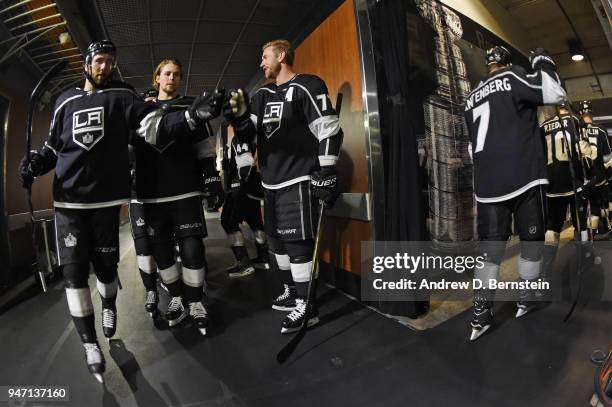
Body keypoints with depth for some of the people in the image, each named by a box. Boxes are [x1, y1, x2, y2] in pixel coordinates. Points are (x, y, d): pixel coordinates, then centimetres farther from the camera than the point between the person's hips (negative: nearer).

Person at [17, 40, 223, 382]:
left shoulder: (122, 96, 4)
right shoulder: (66, 101, 13)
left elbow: (156, 127, -13)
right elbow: (53, 146, 22)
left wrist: (191, 116, -30)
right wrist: (34, 164, 2)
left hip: (106, 198, -2)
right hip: (69, 200, 2)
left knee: (106, 264, 7)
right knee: (74, 270, -2)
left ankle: (109, 305, 40)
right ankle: (90, 344, 11)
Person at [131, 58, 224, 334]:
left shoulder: (190, 107, 9)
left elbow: (205, 150, 3)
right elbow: (131, 152, 16)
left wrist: (213, 183, -5)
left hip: (186, 191, -2)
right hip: (152, 195, 3)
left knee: (192, 248, -5)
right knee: (161, 249, 6)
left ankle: (195, 303, 11)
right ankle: (177, 299, 23)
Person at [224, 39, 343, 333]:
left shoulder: (307, 87, -4)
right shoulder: (262, 95, 19)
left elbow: (329, 132, -11)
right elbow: (247, 134, 19)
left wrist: (326, 177, -16)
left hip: (297, 182, -8)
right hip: (271, 184, 8)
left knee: (297, 242, -7)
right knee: (277, 240, 13)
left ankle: (306, 307, 6)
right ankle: (291, 292, 30)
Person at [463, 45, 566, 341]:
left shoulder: (472, 98, 20)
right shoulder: (512, 76, 2)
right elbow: (555, 94, -8)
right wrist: (543, 62, 8)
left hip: (487, 185, 5)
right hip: (523, 179, -5)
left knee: (491, 248, 6)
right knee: (532, 240, 12)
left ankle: (481, 314, 3)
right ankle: (525, 301, 22)